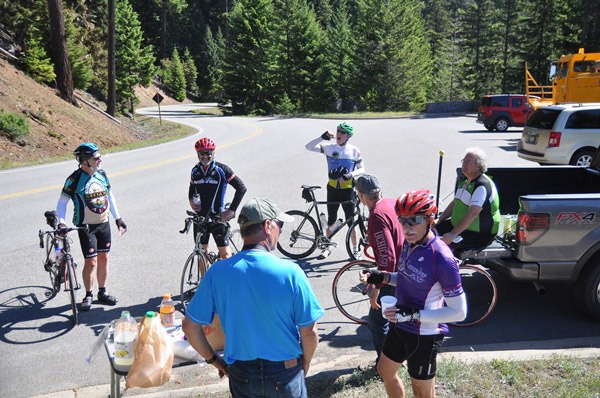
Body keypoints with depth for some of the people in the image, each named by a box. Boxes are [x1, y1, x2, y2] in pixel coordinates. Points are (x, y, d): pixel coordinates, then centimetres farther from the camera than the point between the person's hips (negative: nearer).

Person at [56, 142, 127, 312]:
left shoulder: (101, 174, 1)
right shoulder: (75, 179, -16)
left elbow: (110, 196, 12)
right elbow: (62, 202, -9)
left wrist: (118, 219, 11)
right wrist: (61, 222, -22)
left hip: (104, 223, 5)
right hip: (86, 226, -5)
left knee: (103, 258, 11)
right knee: (91, 261, -4)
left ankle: (102, 292, 26)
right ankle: (88, 295, 15)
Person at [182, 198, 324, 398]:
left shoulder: (217, 272, -13)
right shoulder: (290, 272, -21)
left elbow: (190, 326, -6)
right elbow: (309, 332, -15)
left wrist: (214, 360, 9)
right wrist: (305, 364, 5)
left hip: (241, 375, 2)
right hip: (285, 374, -2)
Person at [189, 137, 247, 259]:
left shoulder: (222, 170, -9)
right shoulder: (195, 171, 6)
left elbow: (241, 188, -10)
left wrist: (231, 210, -14)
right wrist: (191, 201, 1)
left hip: (218, 217, -4)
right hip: (200, 217, 5)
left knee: (225, 254, -7)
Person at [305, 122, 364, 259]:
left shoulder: (354, 151, -5)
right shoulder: (329, 147, -3)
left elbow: (361, 169, -1)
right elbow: (308, 146, -10)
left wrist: (351, 174, -20)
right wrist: (322, 137, -22)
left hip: (347, 189, -2)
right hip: (332, 188, 2)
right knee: (331, 220, 12)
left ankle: (356, 248, 19)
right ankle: (327, 247, 27)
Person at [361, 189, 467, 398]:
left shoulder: (442, 258, -29)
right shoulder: (409, 242, -4)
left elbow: (459, 312, -24)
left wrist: (414, 315, -28)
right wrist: (382, 276, -3)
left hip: (424, 335, -8)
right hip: (400, 326, 8)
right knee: (385, 371, 27)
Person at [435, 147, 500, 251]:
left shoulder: (482, 185, -22)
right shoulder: (465, 180, 11)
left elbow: (473, 213, -33)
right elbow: (455, 203, 20)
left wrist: (453, 234, -39)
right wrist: (439, 220, 9)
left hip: (480, 234, -10)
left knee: (444, 244, -30)